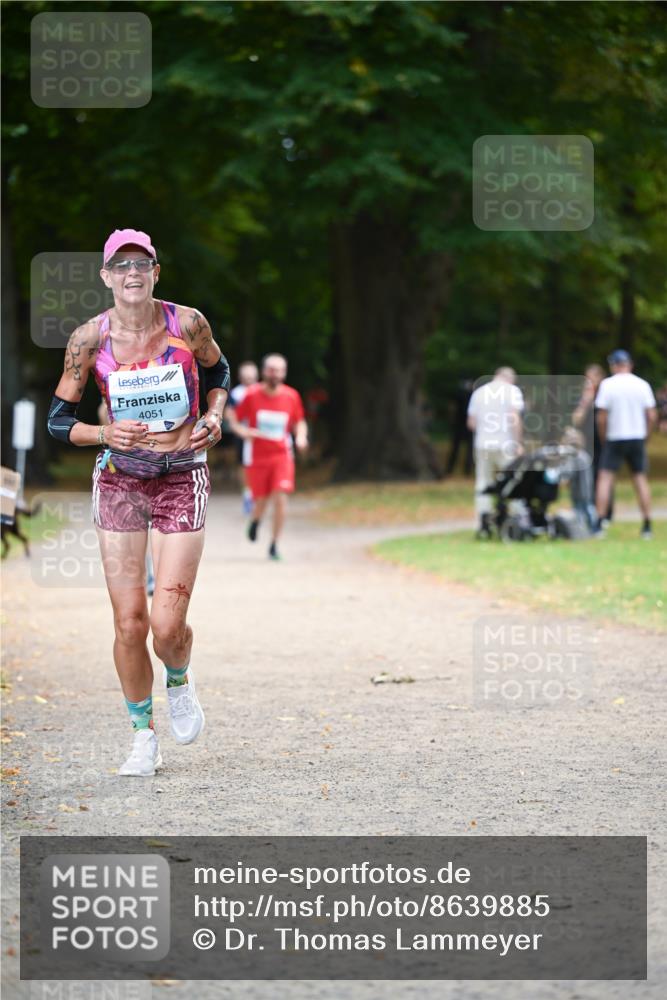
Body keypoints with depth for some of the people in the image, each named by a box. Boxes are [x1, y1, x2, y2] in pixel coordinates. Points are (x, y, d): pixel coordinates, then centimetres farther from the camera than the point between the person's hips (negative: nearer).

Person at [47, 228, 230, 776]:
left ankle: (179, 683, 26)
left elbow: (218, 370, 16)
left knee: (168, 625, -10)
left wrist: (215, 414, -2)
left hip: (183, 479, -1)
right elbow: (59, 420, 1)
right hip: (120, 480, 1)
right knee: (129, 623, -2)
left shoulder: (187, 323, -6)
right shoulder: (90, 338, -7)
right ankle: (144, 736, 17)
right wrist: (103, 434, -18)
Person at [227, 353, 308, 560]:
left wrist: (301, 437, -7)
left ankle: (274, 544, -4)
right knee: (261, 500, 3)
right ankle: (256, 520, 42)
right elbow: (233, 415, 4)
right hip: (257, 456, 0)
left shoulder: (291, 396, -1)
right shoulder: (252, 395, -5)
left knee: (280, 497, -16)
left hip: (282, 455, 0)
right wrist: (240, 430, -17)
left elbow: (299, 422, 13)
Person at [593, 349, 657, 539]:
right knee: (640, 478, 9)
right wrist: (644, 434, 10)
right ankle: (647, 526, 8)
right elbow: (652, 415, -2)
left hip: (615, 438, -3)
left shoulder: (607, 384, -7)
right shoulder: (642, 385, 1)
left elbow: (602, 417, -10)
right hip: (637, 438, 3)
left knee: (605, 478, 0)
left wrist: (603, 438, 3)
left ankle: (599, 524, -8)